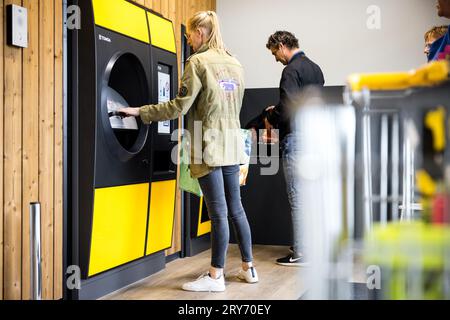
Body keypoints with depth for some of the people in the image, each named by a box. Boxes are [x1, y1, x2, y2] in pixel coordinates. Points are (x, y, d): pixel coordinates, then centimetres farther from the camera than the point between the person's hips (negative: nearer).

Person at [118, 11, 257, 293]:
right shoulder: (235, 64, 13)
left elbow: (179, 107, -12)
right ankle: (249, 268, 22)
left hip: (209, 147, -7)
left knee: (218, 212, -4)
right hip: (232, 145, 7)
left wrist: (140, 112, -5)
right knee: (235, 208, 14)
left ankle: (215, 277, 5)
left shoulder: (199, 62, -9)